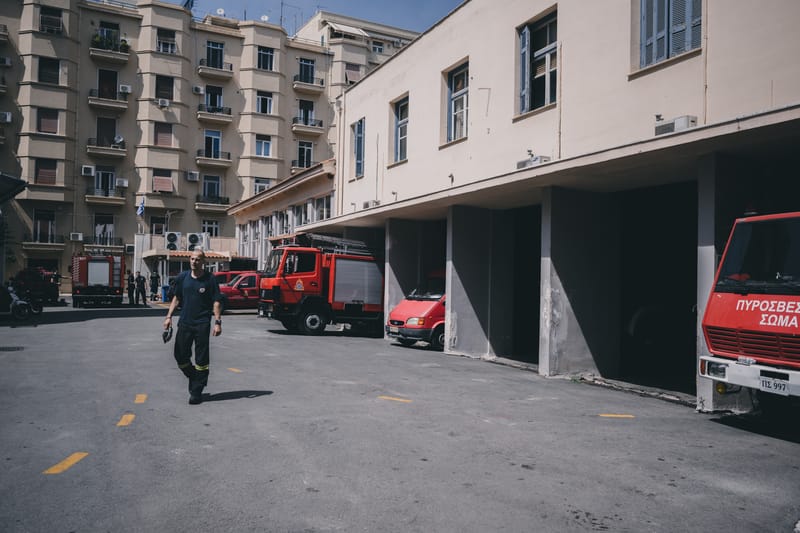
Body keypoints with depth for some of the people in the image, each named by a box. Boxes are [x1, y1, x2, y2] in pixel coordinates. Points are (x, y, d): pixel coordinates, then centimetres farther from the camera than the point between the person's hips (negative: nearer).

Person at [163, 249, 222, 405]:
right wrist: (169, 316, 8)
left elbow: (216, 302, -5)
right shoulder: (182, 277, 6)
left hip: (202, 324, -4)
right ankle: (193, 378, 31)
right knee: (180, 355, 6)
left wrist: (217, 322, -13)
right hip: (184, 322, 4)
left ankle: (197, 392, 9)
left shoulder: (210, 279, -5)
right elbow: (177, 298, 15)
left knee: (201, 359, 0)